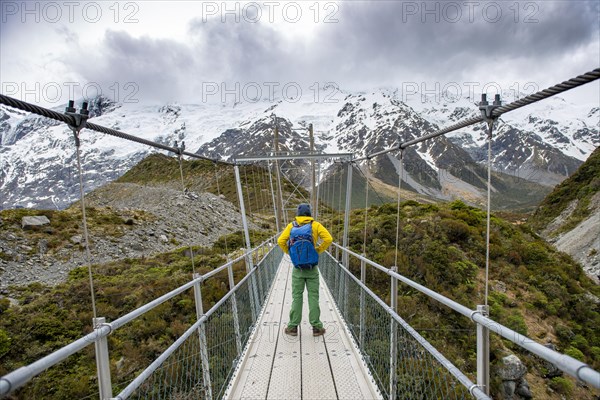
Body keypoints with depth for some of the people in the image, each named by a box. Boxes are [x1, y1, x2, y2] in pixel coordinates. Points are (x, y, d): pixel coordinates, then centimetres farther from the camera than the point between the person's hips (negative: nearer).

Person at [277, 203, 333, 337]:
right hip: (312, 267, -1)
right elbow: (328, 239, -12)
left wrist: (290, 253, 6)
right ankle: (316, 327, 11)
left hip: (297, 267, 1)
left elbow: (281, 241, -7)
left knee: (296, 297, 8)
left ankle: (293, 327, 15)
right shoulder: (316, 225, -1)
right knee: (313, 296, 6)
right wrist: (318, 250, 0)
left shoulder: (291, 226, 1)